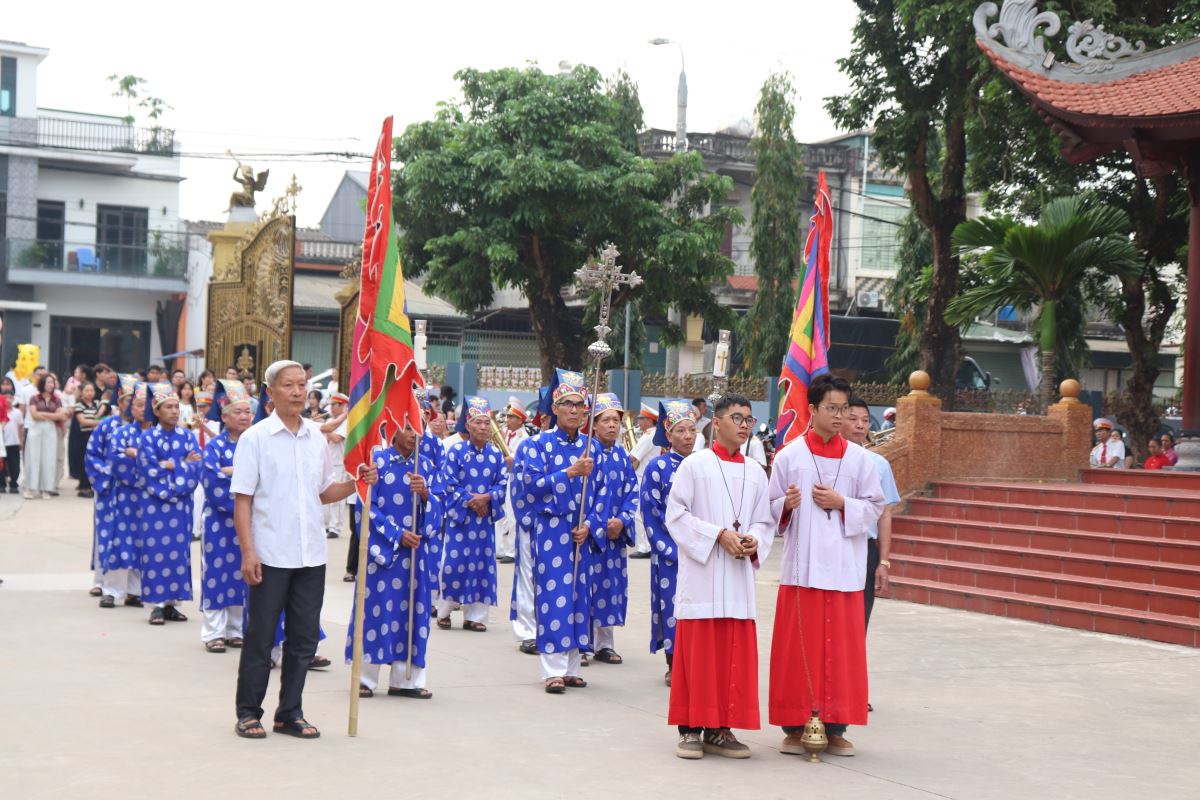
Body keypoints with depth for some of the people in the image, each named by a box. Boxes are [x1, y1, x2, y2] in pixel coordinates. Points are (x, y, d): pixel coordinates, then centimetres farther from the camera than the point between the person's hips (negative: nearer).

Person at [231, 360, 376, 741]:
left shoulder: (316, 437, 9)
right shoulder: (255, 438, -5)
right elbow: (242, 500, -7)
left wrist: (358, 483, -3)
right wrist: (248, 552, -15)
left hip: (311, 554, 5)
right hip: (270, 554, -5)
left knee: (305, 637, 8)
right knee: (260, 637, 4)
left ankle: (290, 712, 19)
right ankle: (248, 712, 15)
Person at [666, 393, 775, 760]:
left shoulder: (756, 473, 12)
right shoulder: (695, 465, -1)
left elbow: (765, 522, 14)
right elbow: (676, 515, -5)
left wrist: (754, 540, -8)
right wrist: (719, 535, -15)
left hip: (738, 576, 4)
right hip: (701, 574, -4)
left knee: (736, 655, 4)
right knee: (697, 652, -3)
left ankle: (719, 730, 11)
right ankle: (691, 729, 4)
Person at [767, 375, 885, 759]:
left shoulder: (858, 458, 6)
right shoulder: (789, 456, 2)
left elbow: (875, 506, 8)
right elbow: (772, 508, 5)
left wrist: (842, 504, -7)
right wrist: (787, 504, -16)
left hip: (843, 566, 1)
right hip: (801, 565, -1)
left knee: (841, 648, 2)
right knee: (798, 647, 0)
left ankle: (835, 727, 10)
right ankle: (795, 726, 8)